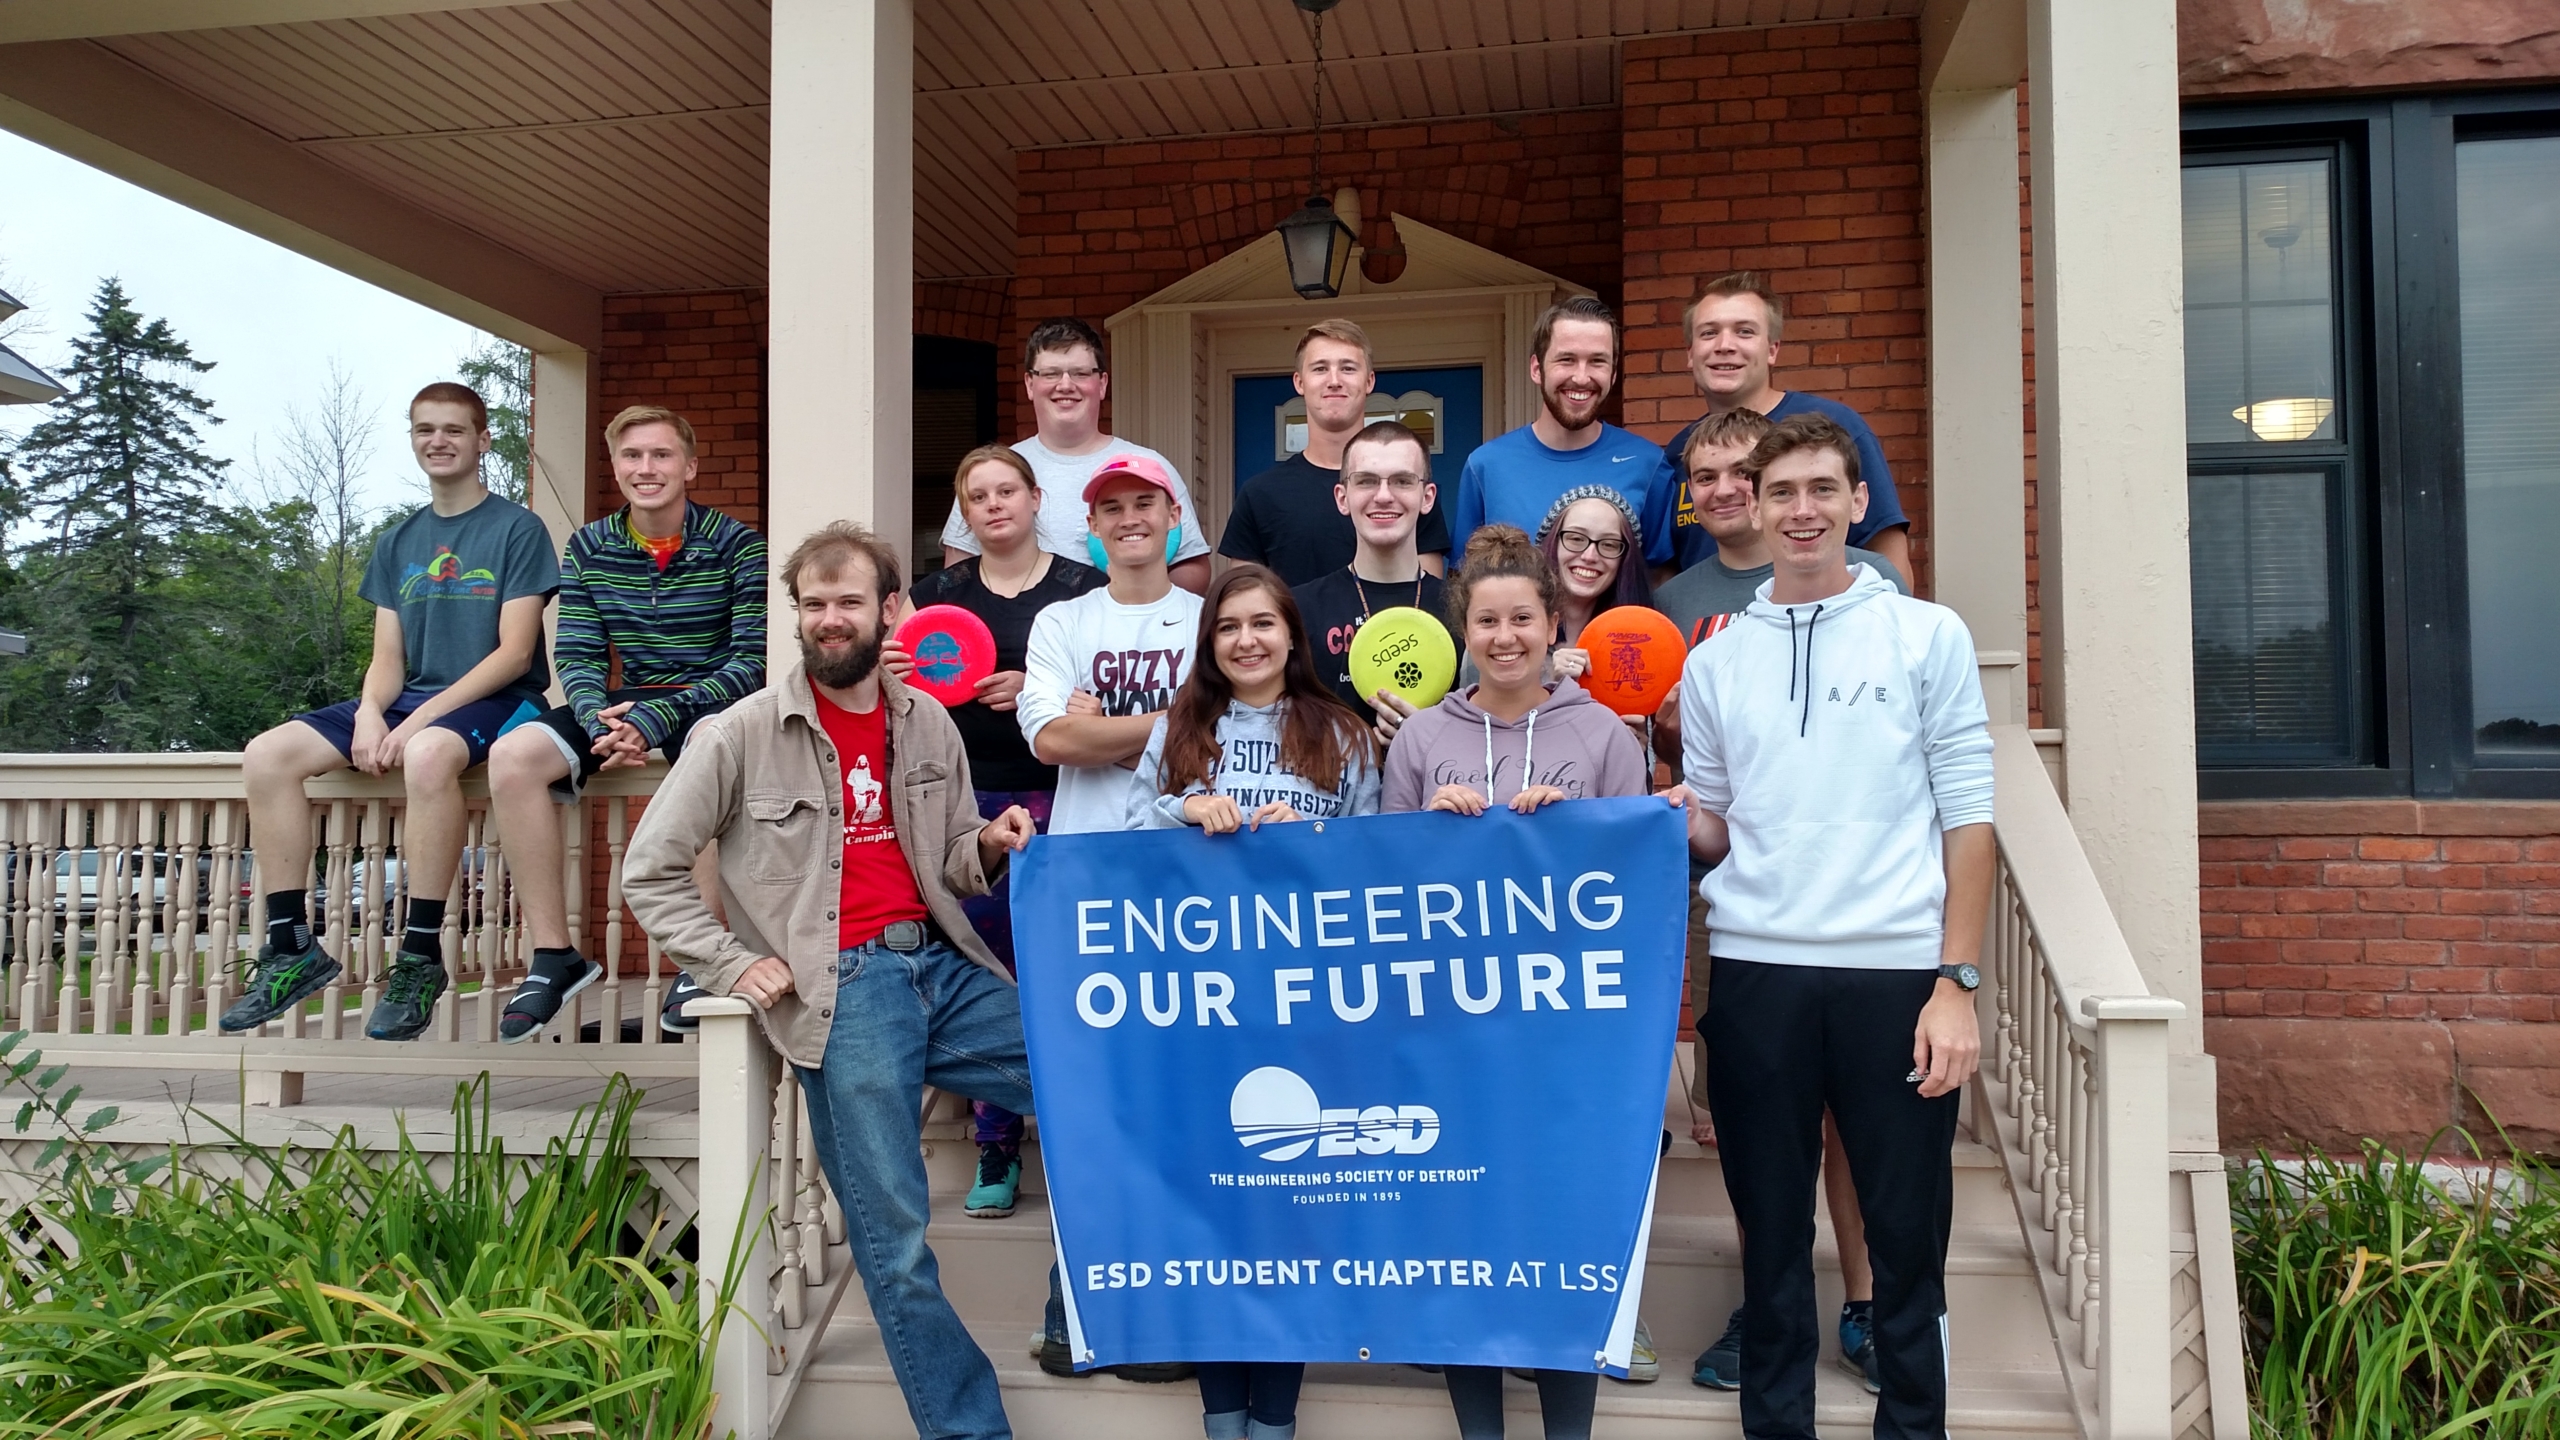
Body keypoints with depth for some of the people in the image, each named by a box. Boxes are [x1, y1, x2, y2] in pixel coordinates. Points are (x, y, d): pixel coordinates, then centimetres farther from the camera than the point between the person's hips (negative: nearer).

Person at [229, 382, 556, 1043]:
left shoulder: (516, 529, -1)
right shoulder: (397, 543, 17)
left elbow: (514, 652, -10)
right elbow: (387, 658, 12)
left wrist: (422, 717, -18)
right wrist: (370, 712, -12)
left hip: (493, 700, -6)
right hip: (409, 700, 6)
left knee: (427, 754, -40)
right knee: (267, 755, -14)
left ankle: (420, 957, -29)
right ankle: (291, 947, -9)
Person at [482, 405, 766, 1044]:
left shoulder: (735, 545, -5)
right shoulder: (587, 548, 8)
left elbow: (752, 660, -12)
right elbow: (578, 658, 5)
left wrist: (656, 718, -24)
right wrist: (600, 718, -19)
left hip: (711, 701, -4)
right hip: (628, 703, 5)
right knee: (512, 756, -21)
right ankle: (554, 955, -13)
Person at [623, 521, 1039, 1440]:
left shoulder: (928, 725, 11)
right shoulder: (742, 733, -1)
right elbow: (649, 874, 3)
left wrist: (989, 847, -4)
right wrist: (736, 965, -5)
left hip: (943, 966, 4)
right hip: (843, 987, -4)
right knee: (895, 1245, -3)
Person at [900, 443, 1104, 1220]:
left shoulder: (1083, 590, 3)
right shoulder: (937, 593, 11)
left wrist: (1039, 690, -15)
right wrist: (890, 672, -11)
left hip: (1055, 802, -2)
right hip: (967, 799, 2)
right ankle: (996, 1149, 12)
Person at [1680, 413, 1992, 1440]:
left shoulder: (1927, 637, 4)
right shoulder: (1713, 662, 10)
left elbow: (1966, 817, 1)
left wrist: (1956, 984, -6)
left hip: (1897, 972, -2)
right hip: (1756, 973, 2)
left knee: (1906, 1239, 6)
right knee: (1771, 1237, 10)